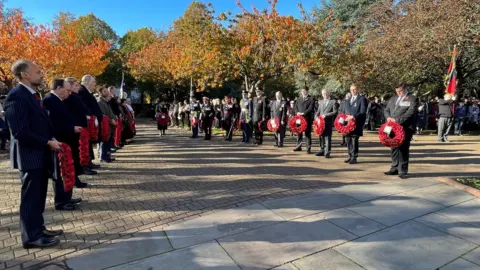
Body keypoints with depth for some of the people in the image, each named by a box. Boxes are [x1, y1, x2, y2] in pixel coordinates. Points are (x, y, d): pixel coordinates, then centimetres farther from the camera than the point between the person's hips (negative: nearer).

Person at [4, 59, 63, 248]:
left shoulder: (32, 95, 12)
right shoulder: (16, 96, -17)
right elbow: (20, 132, -24)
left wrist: (52, 139, 2)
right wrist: (48, 142, -18)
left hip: (40, 154, 9)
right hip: (29, 155, -9)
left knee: (38, 196, 17)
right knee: (31, 197, 3)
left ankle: (38, 229, 30)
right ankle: (31, 237, 16)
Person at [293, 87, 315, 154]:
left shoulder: (311, 99, -2)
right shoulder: (299, 99, 15)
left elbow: (310, 108, -12)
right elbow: (296, 106, 13)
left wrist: (303, 113, -19)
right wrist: (297, 112, -6)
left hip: (307, 119, -5)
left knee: (308, 134, -2)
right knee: (299, 133, 12)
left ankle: (308, 148, 3)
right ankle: (299, 146, 24)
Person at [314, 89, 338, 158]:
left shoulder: (333, 101, 2)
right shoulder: (320, 102, 18)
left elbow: (335, 112, -5)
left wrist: (326, 115, -15)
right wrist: (316, 117, -1)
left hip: (328, 122, -5)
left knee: (327, 137, -7)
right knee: (321, 137, 8)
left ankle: (327, 152, -5)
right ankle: (322, 150, 19)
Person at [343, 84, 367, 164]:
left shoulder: (362, 99, 0)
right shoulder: (347, 100, 22)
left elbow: (363, 112, -9)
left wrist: (353, 116, -20)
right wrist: (345, 117, 4)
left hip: (356, 123, -6)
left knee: (354, 140, -5)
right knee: (348, 140, 8)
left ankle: (354, 157, 3)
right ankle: (350, 156, 20)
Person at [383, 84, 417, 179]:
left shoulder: (412, 98, 0)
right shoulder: (393, 99, 19)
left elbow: (410, 112, -12)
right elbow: (386, 110, 18)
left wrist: (398, 120, -19)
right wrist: (388, 117, -4)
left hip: (405, 128, -6)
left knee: (404, 149, -3)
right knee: (394, 148, 11)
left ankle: (403, 171, 4)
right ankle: (395, 168, 21)